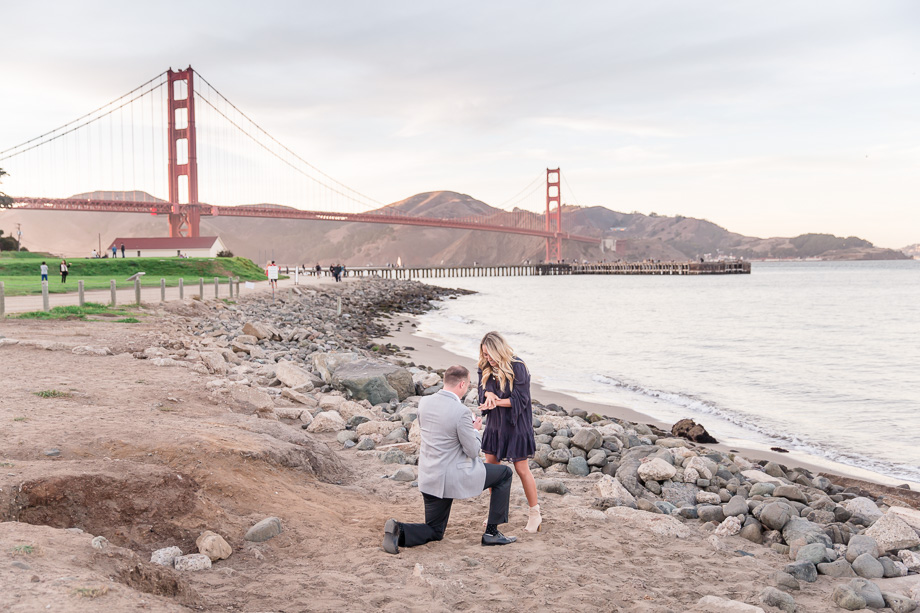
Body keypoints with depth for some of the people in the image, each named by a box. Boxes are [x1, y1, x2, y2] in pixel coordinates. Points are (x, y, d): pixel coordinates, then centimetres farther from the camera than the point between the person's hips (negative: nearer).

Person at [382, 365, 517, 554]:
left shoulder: (424, 402, 0)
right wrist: (475, 429, 7)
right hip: (454, 477, -7)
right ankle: (491, 533, 15)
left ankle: (399, 531, -8)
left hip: (429, 478, 7)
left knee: (434, 532, 22)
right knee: (505, 473, 15)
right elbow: (473, 452, -13)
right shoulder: (461, 412, -20)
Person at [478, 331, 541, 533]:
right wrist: (488, 394, -15)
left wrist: (496, 402, -23)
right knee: (490, 466, 9)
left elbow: (520, 399, -17)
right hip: (494, 424, 6)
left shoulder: (518, 367, -18)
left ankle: (535, 514, 13)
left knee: (522, 469, -1)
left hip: (515, 425, -6)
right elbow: (482, 390, 8)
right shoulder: (486, 367, 1)